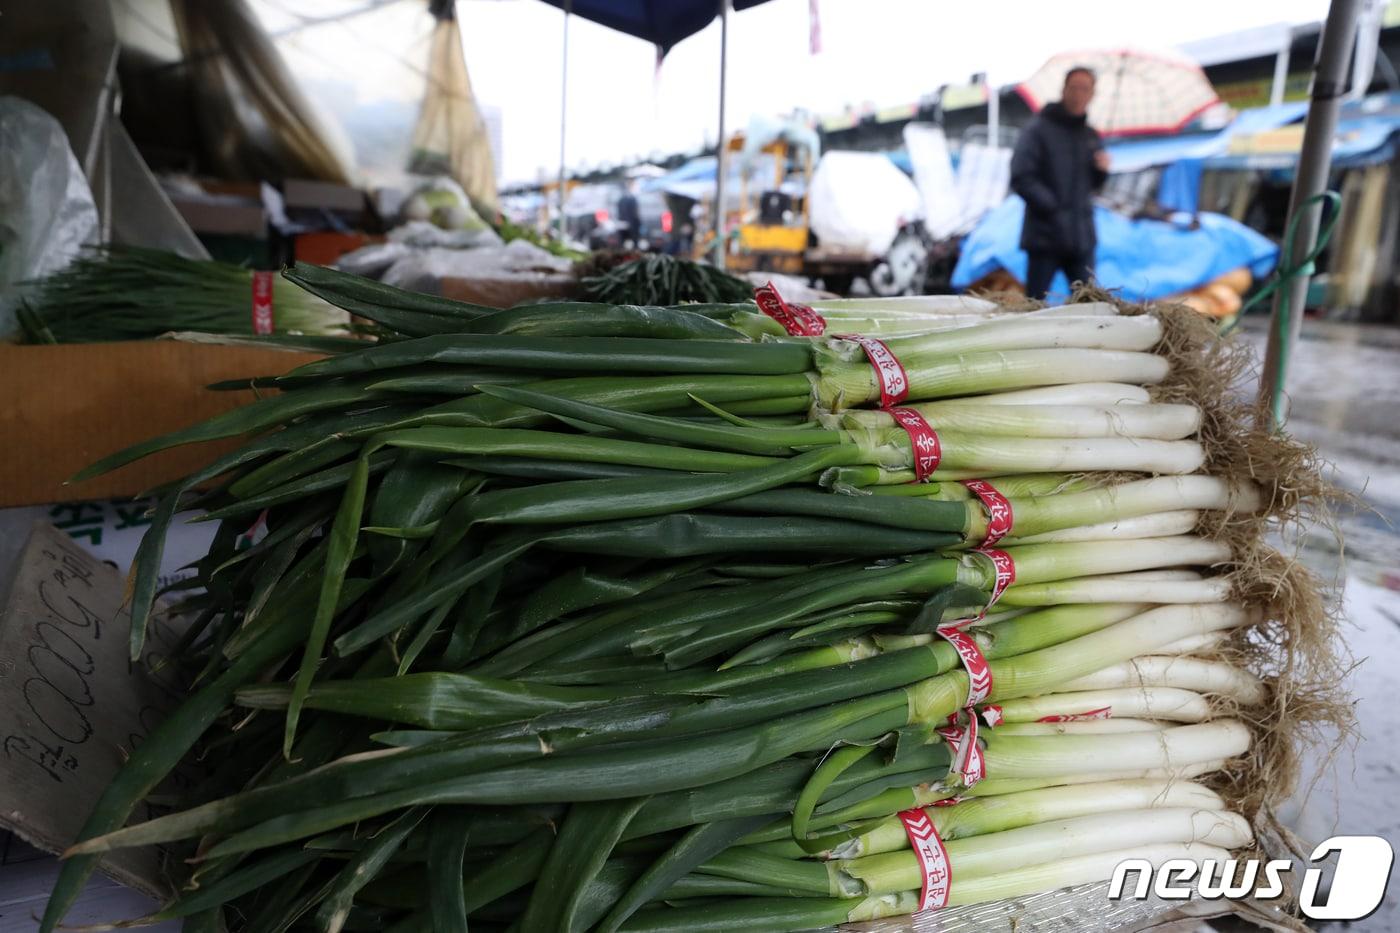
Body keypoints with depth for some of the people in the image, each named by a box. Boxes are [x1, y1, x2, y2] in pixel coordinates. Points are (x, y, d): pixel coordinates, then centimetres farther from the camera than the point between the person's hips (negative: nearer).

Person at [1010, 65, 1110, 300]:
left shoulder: (1092, 137, 15)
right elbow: (1021, 178, -12)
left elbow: (1092, 184, 22)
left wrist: (1101, 170, -1)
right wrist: (1052, 207, -17)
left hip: (1082, 237, 6)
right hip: (1045, 236, -5)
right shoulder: (1039, 130, -4)